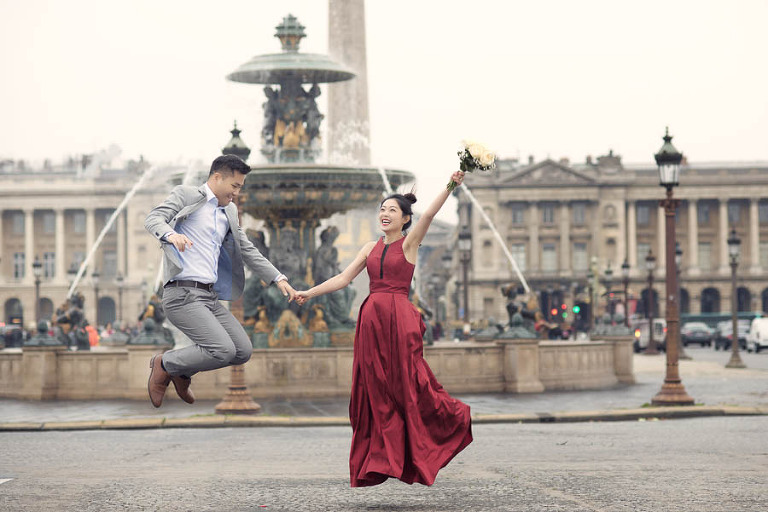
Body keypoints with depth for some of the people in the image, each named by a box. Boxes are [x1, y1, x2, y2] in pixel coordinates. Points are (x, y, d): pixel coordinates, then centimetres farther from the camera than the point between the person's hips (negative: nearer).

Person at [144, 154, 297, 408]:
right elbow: (153, 218, -14)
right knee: (223, 350, -21)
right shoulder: (186, 195, 0)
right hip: (183, 294, -8)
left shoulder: (229, 211, 21)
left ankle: (182, 371, 23)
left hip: (210, 297, 8)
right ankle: (165, 365, 2)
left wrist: (278, 278, 17)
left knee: (242, 351, 4)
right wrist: (170, 234, -36)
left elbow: (247, 250, 26)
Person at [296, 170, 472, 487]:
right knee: (376, 392, 3)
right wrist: (309, 293, 11)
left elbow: (429, 214, -14)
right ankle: (381, 459, 7)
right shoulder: (371, 248, 15)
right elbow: (344, 278, 15)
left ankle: (456, 418, 19)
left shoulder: (409, 243, 1)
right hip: (372, 317, 5)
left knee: (408, 387, -5)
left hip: (400, 318, -5)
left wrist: (450, 186, -28)